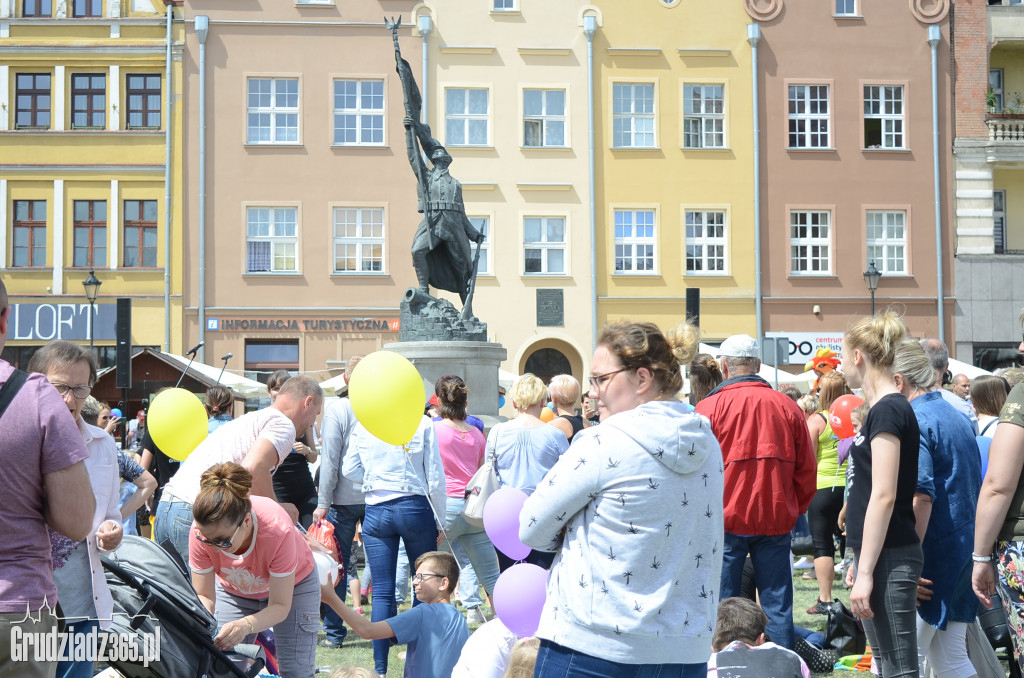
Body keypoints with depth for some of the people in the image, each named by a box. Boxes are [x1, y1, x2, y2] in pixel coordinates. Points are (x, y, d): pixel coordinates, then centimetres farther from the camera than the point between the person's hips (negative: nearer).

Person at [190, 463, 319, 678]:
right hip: (233, 589, 2)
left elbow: (280, 606, -32)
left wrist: (246, 626, -50)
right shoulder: (201, 532, -32)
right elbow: (204, 596, -19)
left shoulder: (278, 531, -40)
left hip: (292, 584, -2)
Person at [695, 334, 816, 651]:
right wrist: (794, 510, 19)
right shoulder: (787, 406, 4)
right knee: (777, 604, 7)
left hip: (725, 521, -2)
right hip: (775, 521, 3)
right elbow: (806, 470, 8)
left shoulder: (709, 407, -6)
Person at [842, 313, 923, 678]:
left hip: (888, 558, -10)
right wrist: (861, 563, 24)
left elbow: (883, 497, -21)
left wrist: (865, 572, -20)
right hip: (880, 553, 10)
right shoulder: (887, 407, 15)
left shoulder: (888, 410, -15)